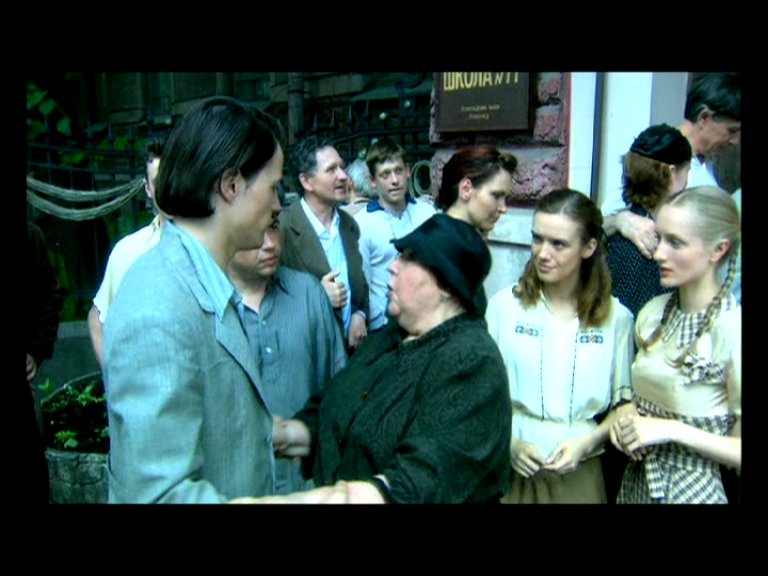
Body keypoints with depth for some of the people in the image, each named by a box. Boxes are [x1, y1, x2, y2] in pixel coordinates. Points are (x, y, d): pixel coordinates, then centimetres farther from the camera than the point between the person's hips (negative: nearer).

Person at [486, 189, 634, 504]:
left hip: (579, 474, 1)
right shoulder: (504, 305, -7)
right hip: (511, 469, -1)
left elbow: (623, 402, 4)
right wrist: (509, 442, -13)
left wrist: (587, 442, -10)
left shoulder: (616, 317, -2)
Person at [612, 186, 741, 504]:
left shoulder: (733, 330, -20)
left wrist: (674, 430, -22)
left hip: (691, 490, -6)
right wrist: (627, 418, -3)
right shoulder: (652, 312, -2)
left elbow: (738, 451, -16)